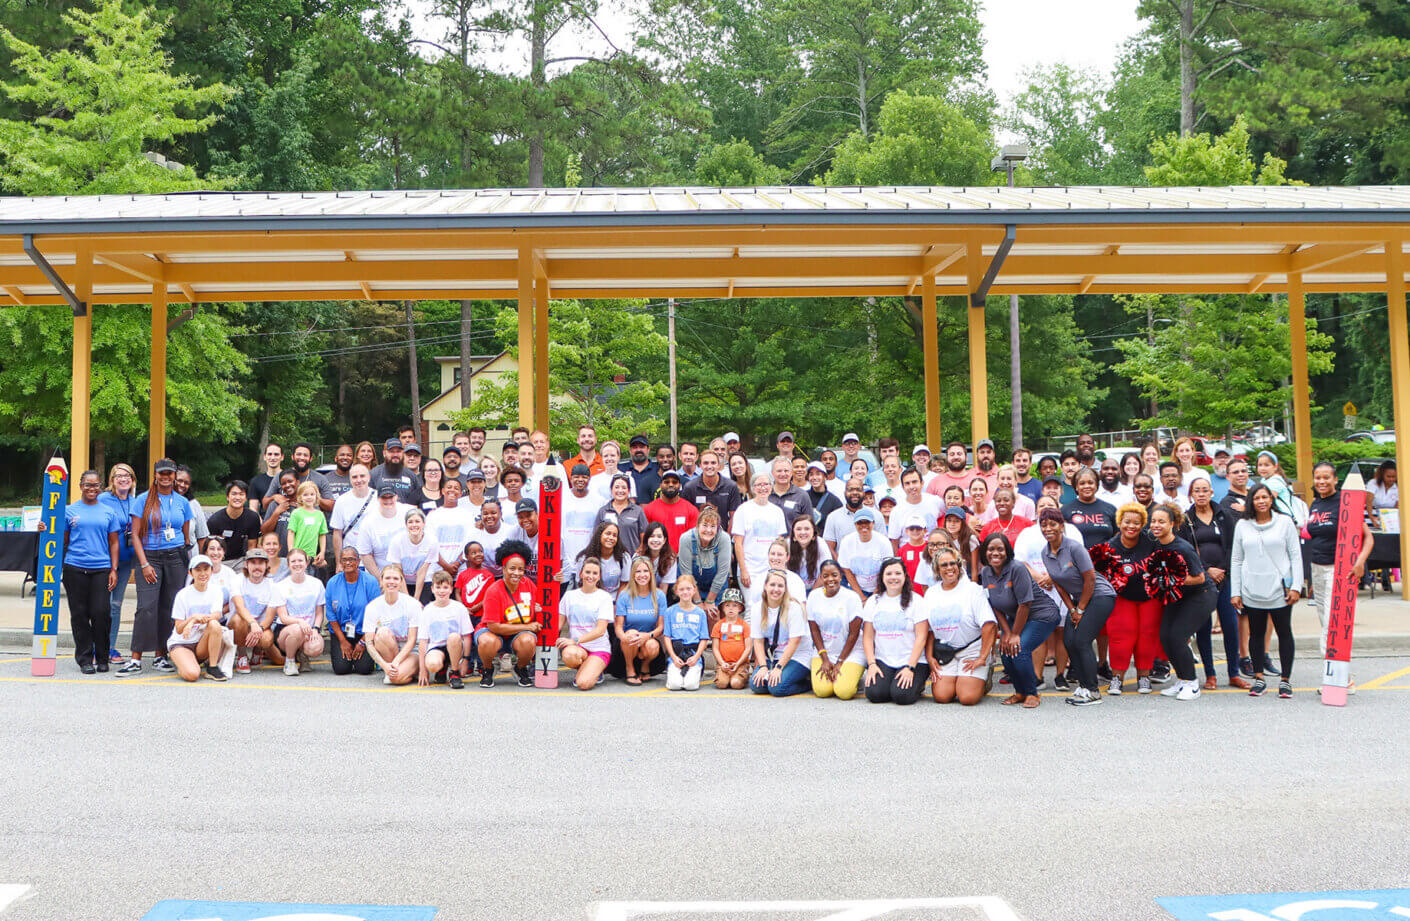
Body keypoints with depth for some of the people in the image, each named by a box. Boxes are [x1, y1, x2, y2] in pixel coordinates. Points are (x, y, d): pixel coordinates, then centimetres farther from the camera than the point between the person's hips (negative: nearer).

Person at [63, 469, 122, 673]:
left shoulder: (108, 512, 12)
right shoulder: (70, 511, 9)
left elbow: (113, 543, 12)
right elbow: (62, 541, 15)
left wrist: (114, 569, 5)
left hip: (101, 568, 0)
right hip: (75, 569, 0)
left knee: (101, 613, -6)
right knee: (79, 614, 1)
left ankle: (101, 658, 7)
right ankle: (84, 659, 9)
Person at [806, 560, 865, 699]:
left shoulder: (852, 597, -12)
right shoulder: (814, 596, -2)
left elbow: (854, 633, -10)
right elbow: (814, 630, 1)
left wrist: (839, 662, -10)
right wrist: (825, 660, -6)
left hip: (851, 652, -3)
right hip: (823, 652, 3)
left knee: (844, 692, -22)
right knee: (822, 690, -19)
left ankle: (853, 677, 10)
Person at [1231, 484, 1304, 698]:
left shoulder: (1284, 522, 3)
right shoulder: (1242, 525, 8)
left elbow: (1296, 556, 2)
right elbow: (1236, 560, 11)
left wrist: (1296, 587, -5)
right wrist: (1235, 592, 6)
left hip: (1280, 590, -2)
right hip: (1252, 591, 2)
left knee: (1284, 633, 2)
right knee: (1256, 634, 6)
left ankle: (1285, 680, 8)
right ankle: (1259, 679, 14)